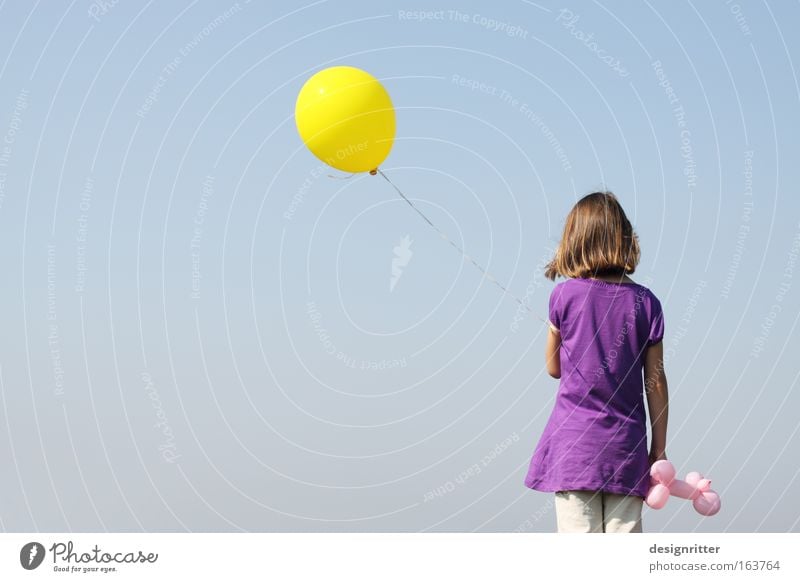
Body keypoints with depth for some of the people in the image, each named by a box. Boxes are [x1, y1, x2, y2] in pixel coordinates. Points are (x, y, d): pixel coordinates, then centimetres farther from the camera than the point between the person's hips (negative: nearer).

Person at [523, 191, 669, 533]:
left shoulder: (565, 295, -3)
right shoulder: (645, 302, 1)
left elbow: (554, 368, 8)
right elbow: (655, 382, 3)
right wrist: (659, 447, 9)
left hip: (574, 441, -2)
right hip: (626, 444, 2)